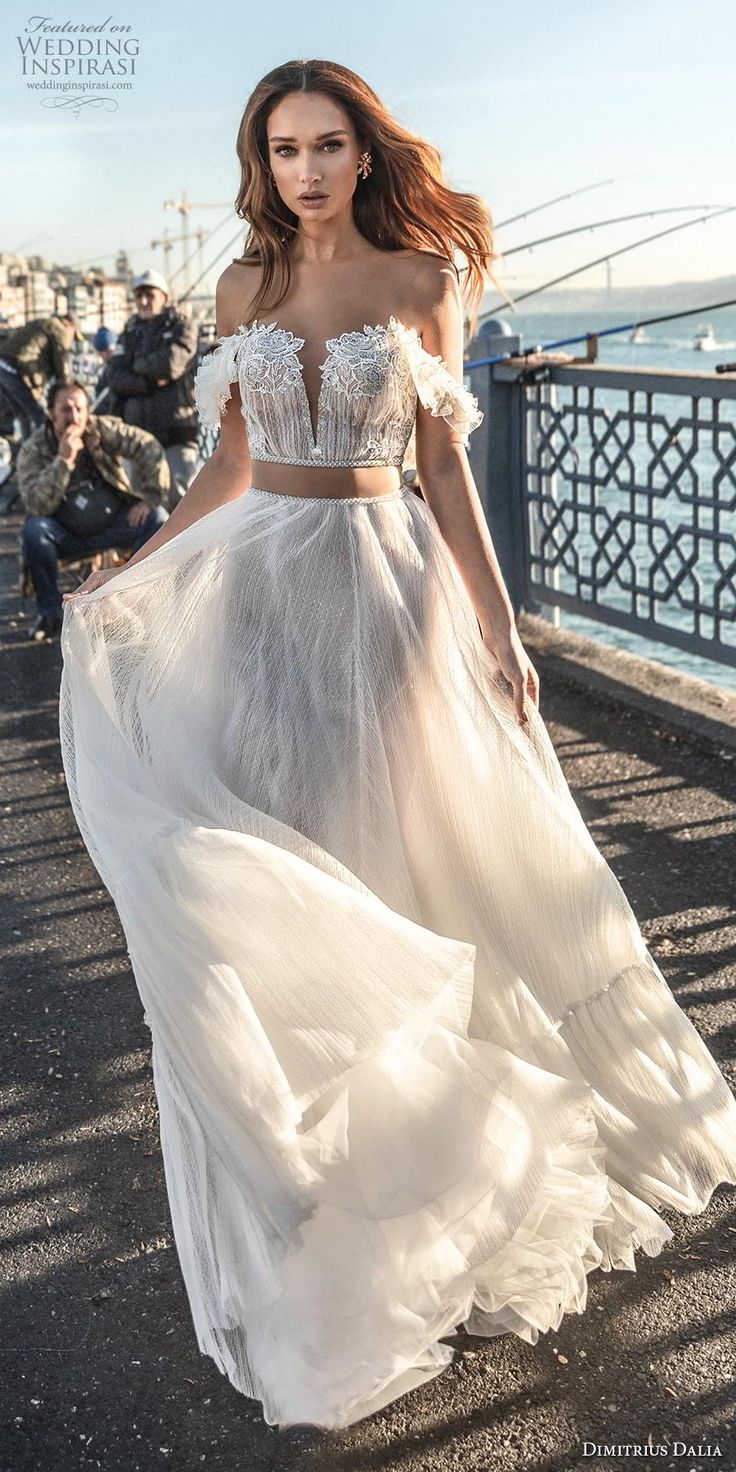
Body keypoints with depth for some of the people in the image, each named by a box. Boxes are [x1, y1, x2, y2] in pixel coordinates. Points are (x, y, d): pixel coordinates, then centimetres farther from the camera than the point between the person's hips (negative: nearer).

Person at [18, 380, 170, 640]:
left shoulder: (103, 430, -8)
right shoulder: (33, 450, -11)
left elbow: (149, 448, -10)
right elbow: (36, 505, -23)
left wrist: (151, 498, -17)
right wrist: (63, 460, -30)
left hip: (113, 524, 1)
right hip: (66, 536, -1)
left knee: (158, 520, -23)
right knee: (34, 530, -32)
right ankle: (50, 613, -14)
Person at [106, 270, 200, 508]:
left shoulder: (182, 327, 4)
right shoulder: (130, 333, 16)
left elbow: (170, 364, -15)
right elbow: (115, 378, 1)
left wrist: (138, 365, 1)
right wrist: (152, 382, -13)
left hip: (177, 428, -4)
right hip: (139, 428, 4)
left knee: (178, 495, -10)